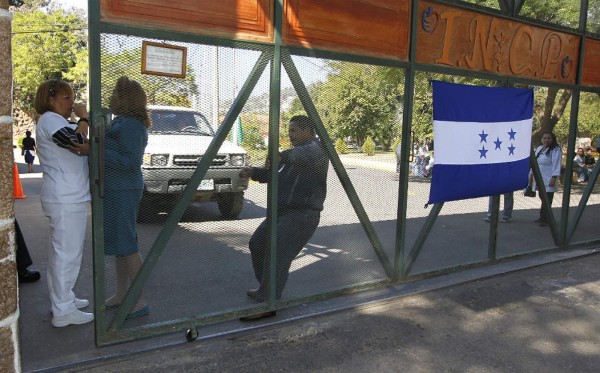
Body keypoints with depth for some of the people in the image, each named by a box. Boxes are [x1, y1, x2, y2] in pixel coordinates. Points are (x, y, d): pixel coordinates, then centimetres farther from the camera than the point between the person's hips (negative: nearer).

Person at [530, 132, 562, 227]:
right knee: (542, 197, 10)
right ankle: (543, 217, 18)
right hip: (539, 178, 7)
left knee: (547, 199, -7)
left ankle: (545, 219, -4)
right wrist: (531, 174, 21)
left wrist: (554, 177, -21)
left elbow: (556, 164, -14)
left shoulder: (556, 150, -7)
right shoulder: (538, 149, 16)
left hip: (548, 179, -7)